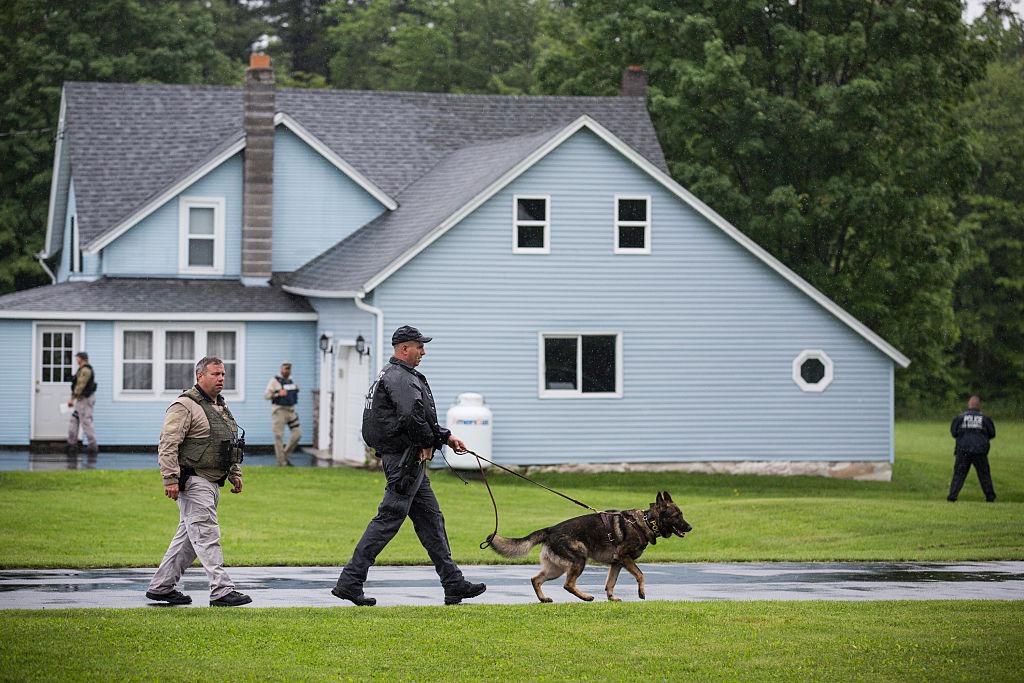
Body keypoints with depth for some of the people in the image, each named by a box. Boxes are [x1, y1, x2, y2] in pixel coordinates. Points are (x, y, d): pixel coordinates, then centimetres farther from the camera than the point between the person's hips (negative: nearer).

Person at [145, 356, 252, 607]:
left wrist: (235, 474, 22)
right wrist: (170, 479, -23)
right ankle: (221, 591, -14)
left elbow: (230, 444, 29)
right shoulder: (185, 406, -11)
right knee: (207, 536, -11)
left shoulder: (221, 407, 18)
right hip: (193, 482, -10)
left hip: (212, 483, 10)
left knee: (188, 537, 12)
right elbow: (168, 445, -17)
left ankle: (160, 587, 19)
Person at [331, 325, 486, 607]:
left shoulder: (401, 376, 21)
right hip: (404, 459, -11)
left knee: (431, 519, 12)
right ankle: (349, 581, -9)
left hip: (411, 462, 11)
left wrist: (445, 437, 20)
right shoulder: (399, 377, -15)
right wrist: (427, 443, -17)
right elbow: (412, 415, -30)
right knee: (388, 520, -10)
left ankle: (454, 584, 15)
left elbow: (424, 420, 28)